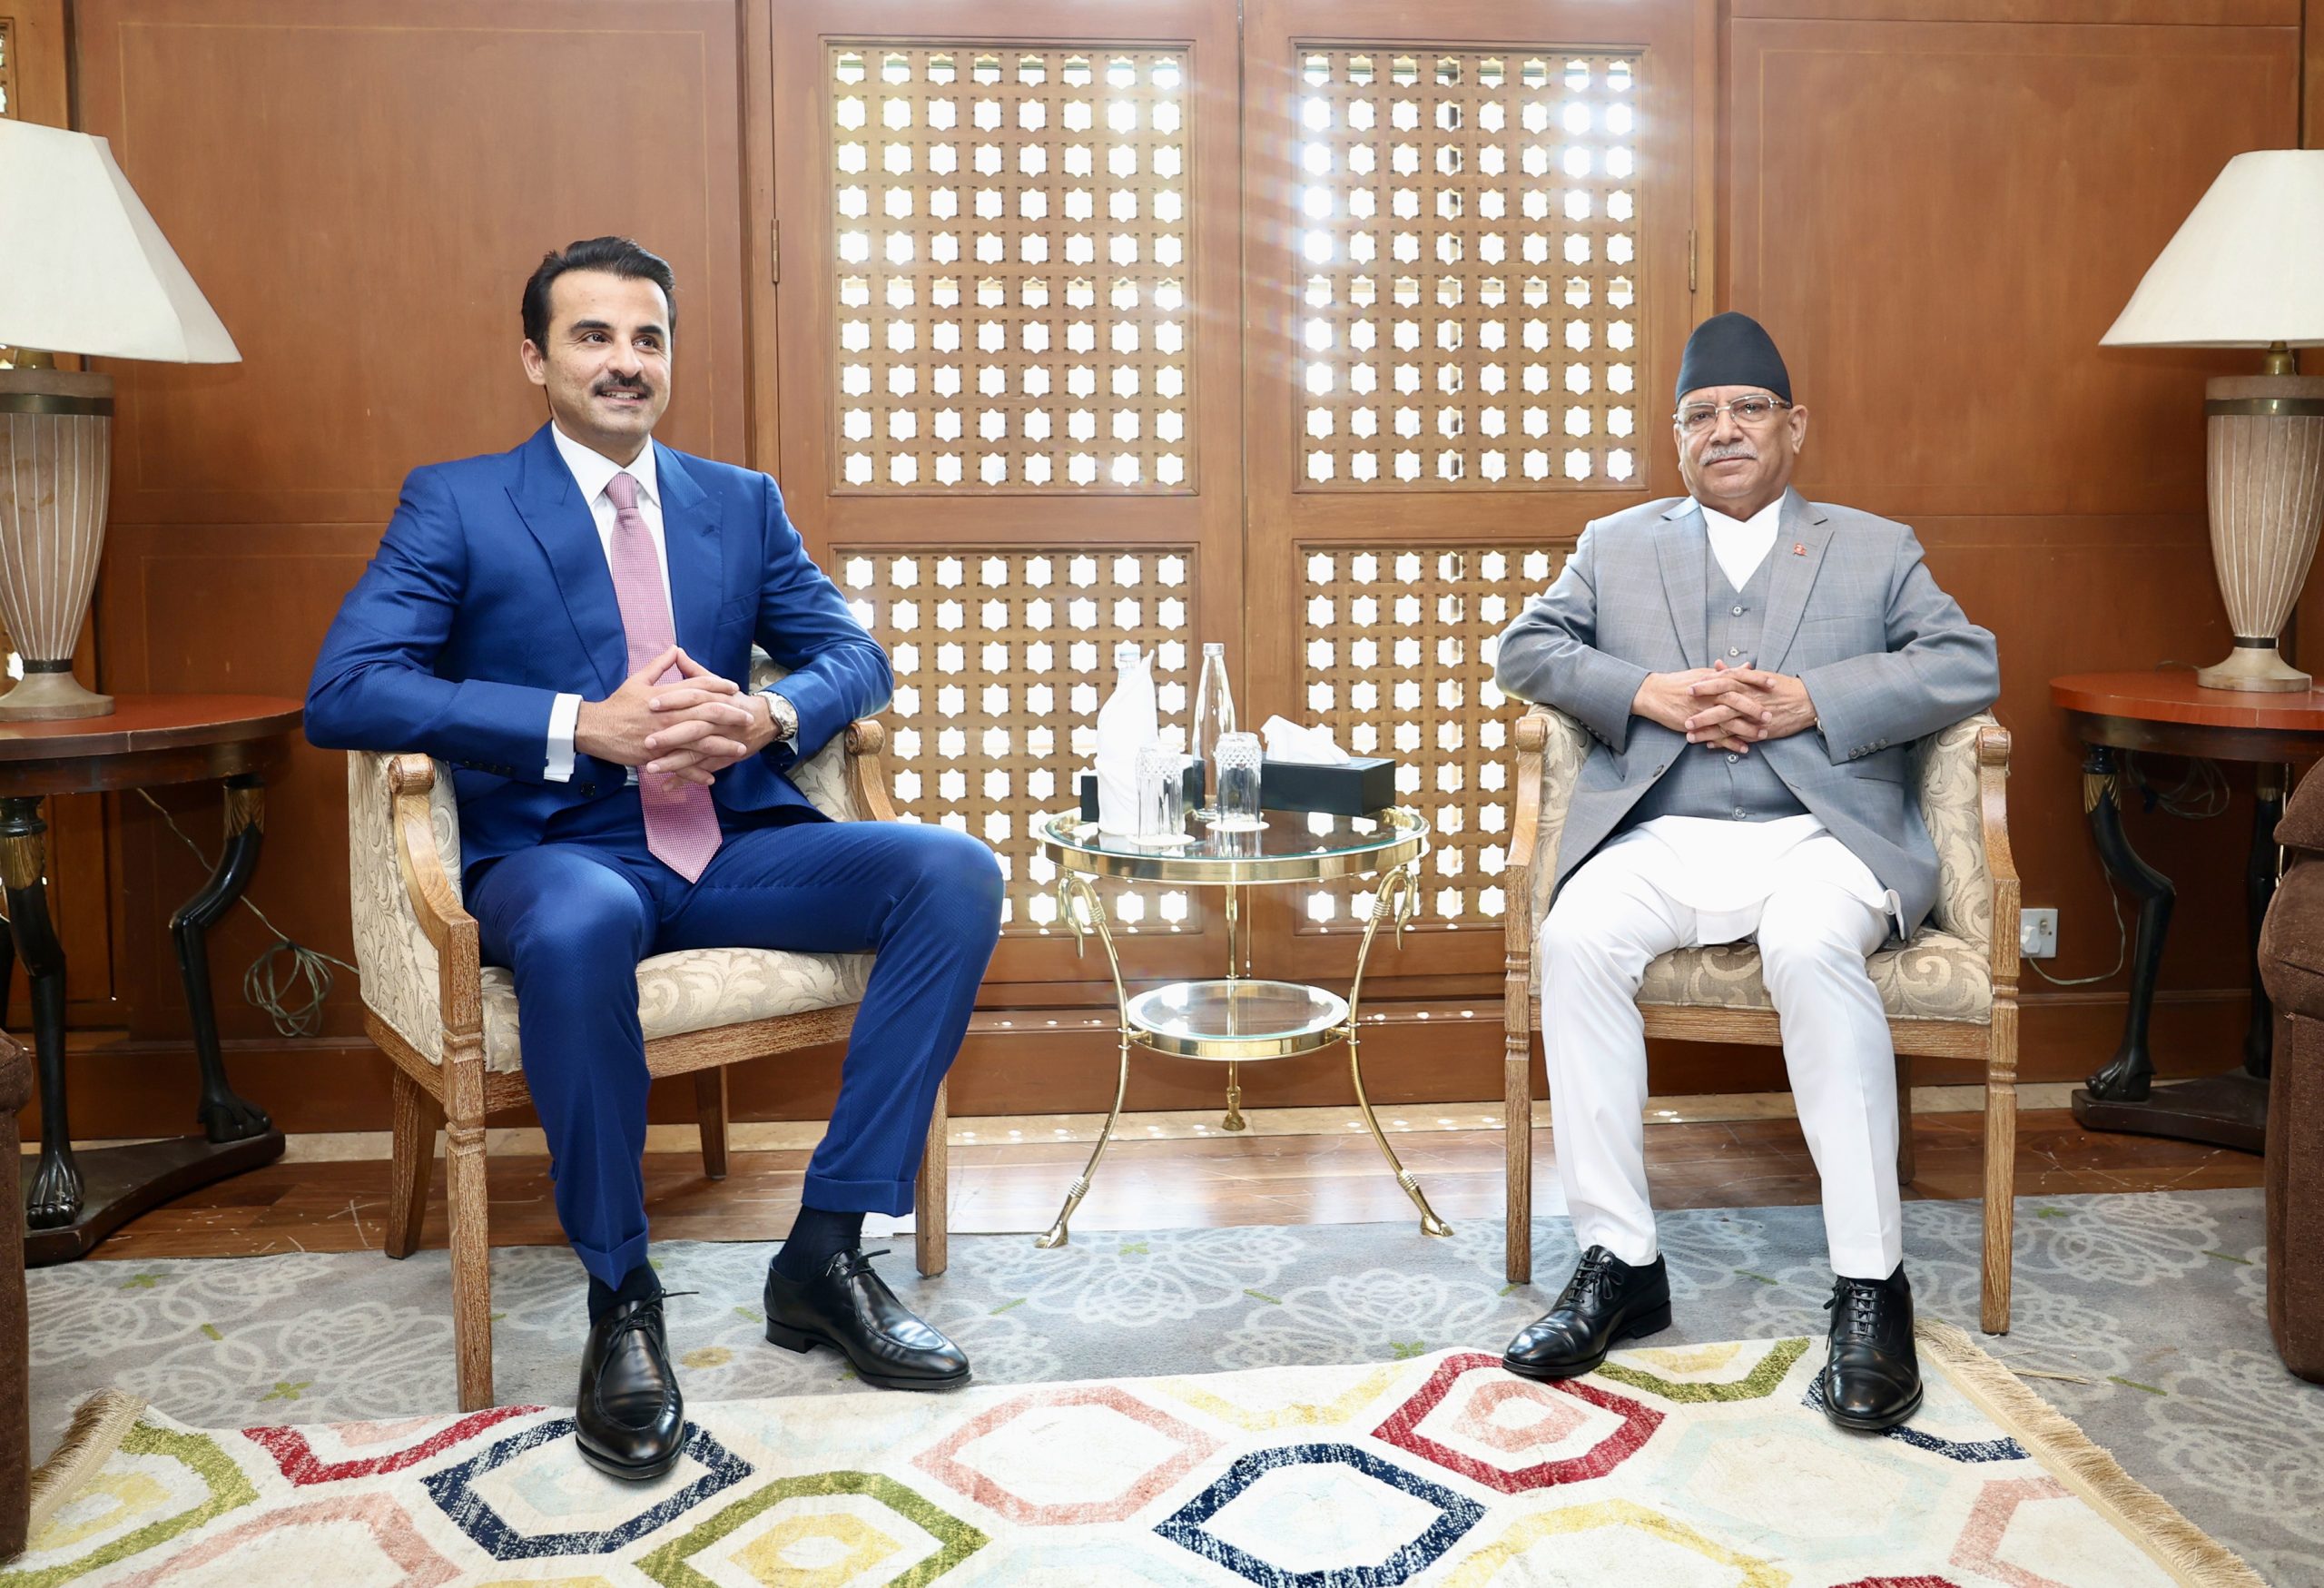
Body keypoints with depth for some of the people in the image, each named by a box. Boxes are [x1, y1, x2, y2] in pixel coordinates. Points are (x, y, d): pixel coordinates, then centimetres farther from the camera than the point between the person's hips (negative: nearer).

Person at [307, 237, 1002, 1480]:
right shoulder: (453, 504, 3)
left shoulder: (741, 502, 16)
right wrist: (584, 726, -20)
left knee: (955, 872, -19)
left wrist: (770, 715, -13)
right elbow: (344, 692, -10)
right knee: (578, 926, -40)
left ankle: (825, 1253, -13)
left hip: (733, 845, 4)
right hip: (560, 852, -4)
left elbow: (854, 655, 12)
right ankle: (618, 1297, -18)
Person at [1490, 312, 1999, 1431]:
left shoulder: (1875, 550, 18)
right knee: (1575, 939, -30)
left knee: (1812, 952, -36)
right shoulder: (1617, 545, 23)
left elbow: (1969, 666, 5)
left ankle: (1870, 1283, -27)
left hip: (1821, 834, -2)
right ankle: (1617, 1261, -21)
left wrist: (1812, 700, -9)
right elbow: (1525, 648, 11)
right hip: (1659, 837, 2)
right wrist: (1646, 692, -6)